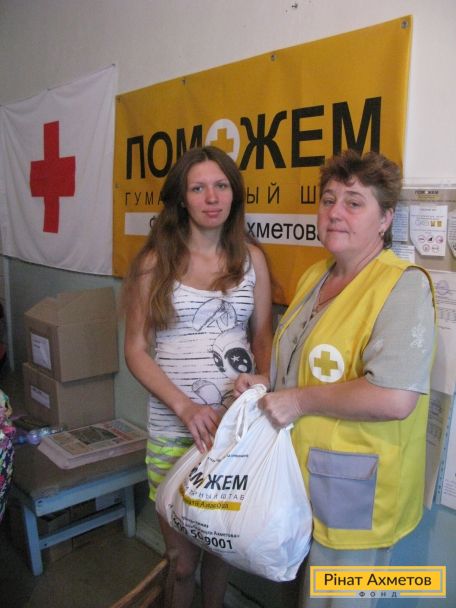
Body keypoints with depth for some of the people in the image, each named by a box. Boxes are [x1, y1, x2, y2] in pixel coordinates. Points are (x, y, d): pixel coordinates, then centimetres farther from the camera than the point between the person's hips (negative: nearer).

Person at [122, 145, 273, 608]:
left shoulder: (251, 258, 4)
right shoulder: (156, 262, -3)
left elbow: (263, 338, 8)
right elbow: (136, 350, -4)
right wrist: (185, 406, -17)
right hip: (174, 425, -2)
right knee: (181, 557, 9)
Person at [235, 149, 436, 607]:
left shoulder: (403, 286, -19)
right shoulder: (315, 277, 7)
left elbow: (395, 398, -30)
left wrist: (298, 401, -21)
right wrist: (267, 384, 1)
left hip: (355, 491, -7)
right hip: (301, 476, 8)